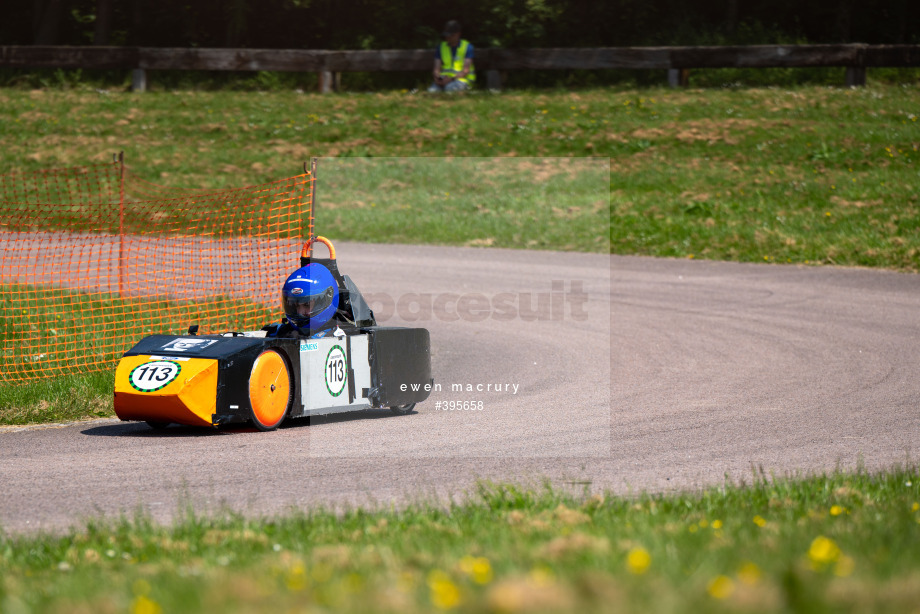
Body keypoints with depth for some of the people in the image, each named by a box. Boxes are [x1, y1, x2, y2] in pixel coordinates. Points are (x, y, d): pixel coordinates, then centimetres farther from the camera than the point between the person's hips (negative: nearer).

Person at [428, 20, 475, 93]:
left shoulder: (467, 47, 0)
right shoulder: (441, 47, 13)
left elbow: (466, 70, -8)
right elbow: (437, 68, 8)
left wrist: (452, 79, -22)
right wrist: (437, 77, -16)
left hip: (462, 78, -3)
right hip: (444, 78, 3)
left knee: (449, 87, -38)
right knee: (432, 90, -31)